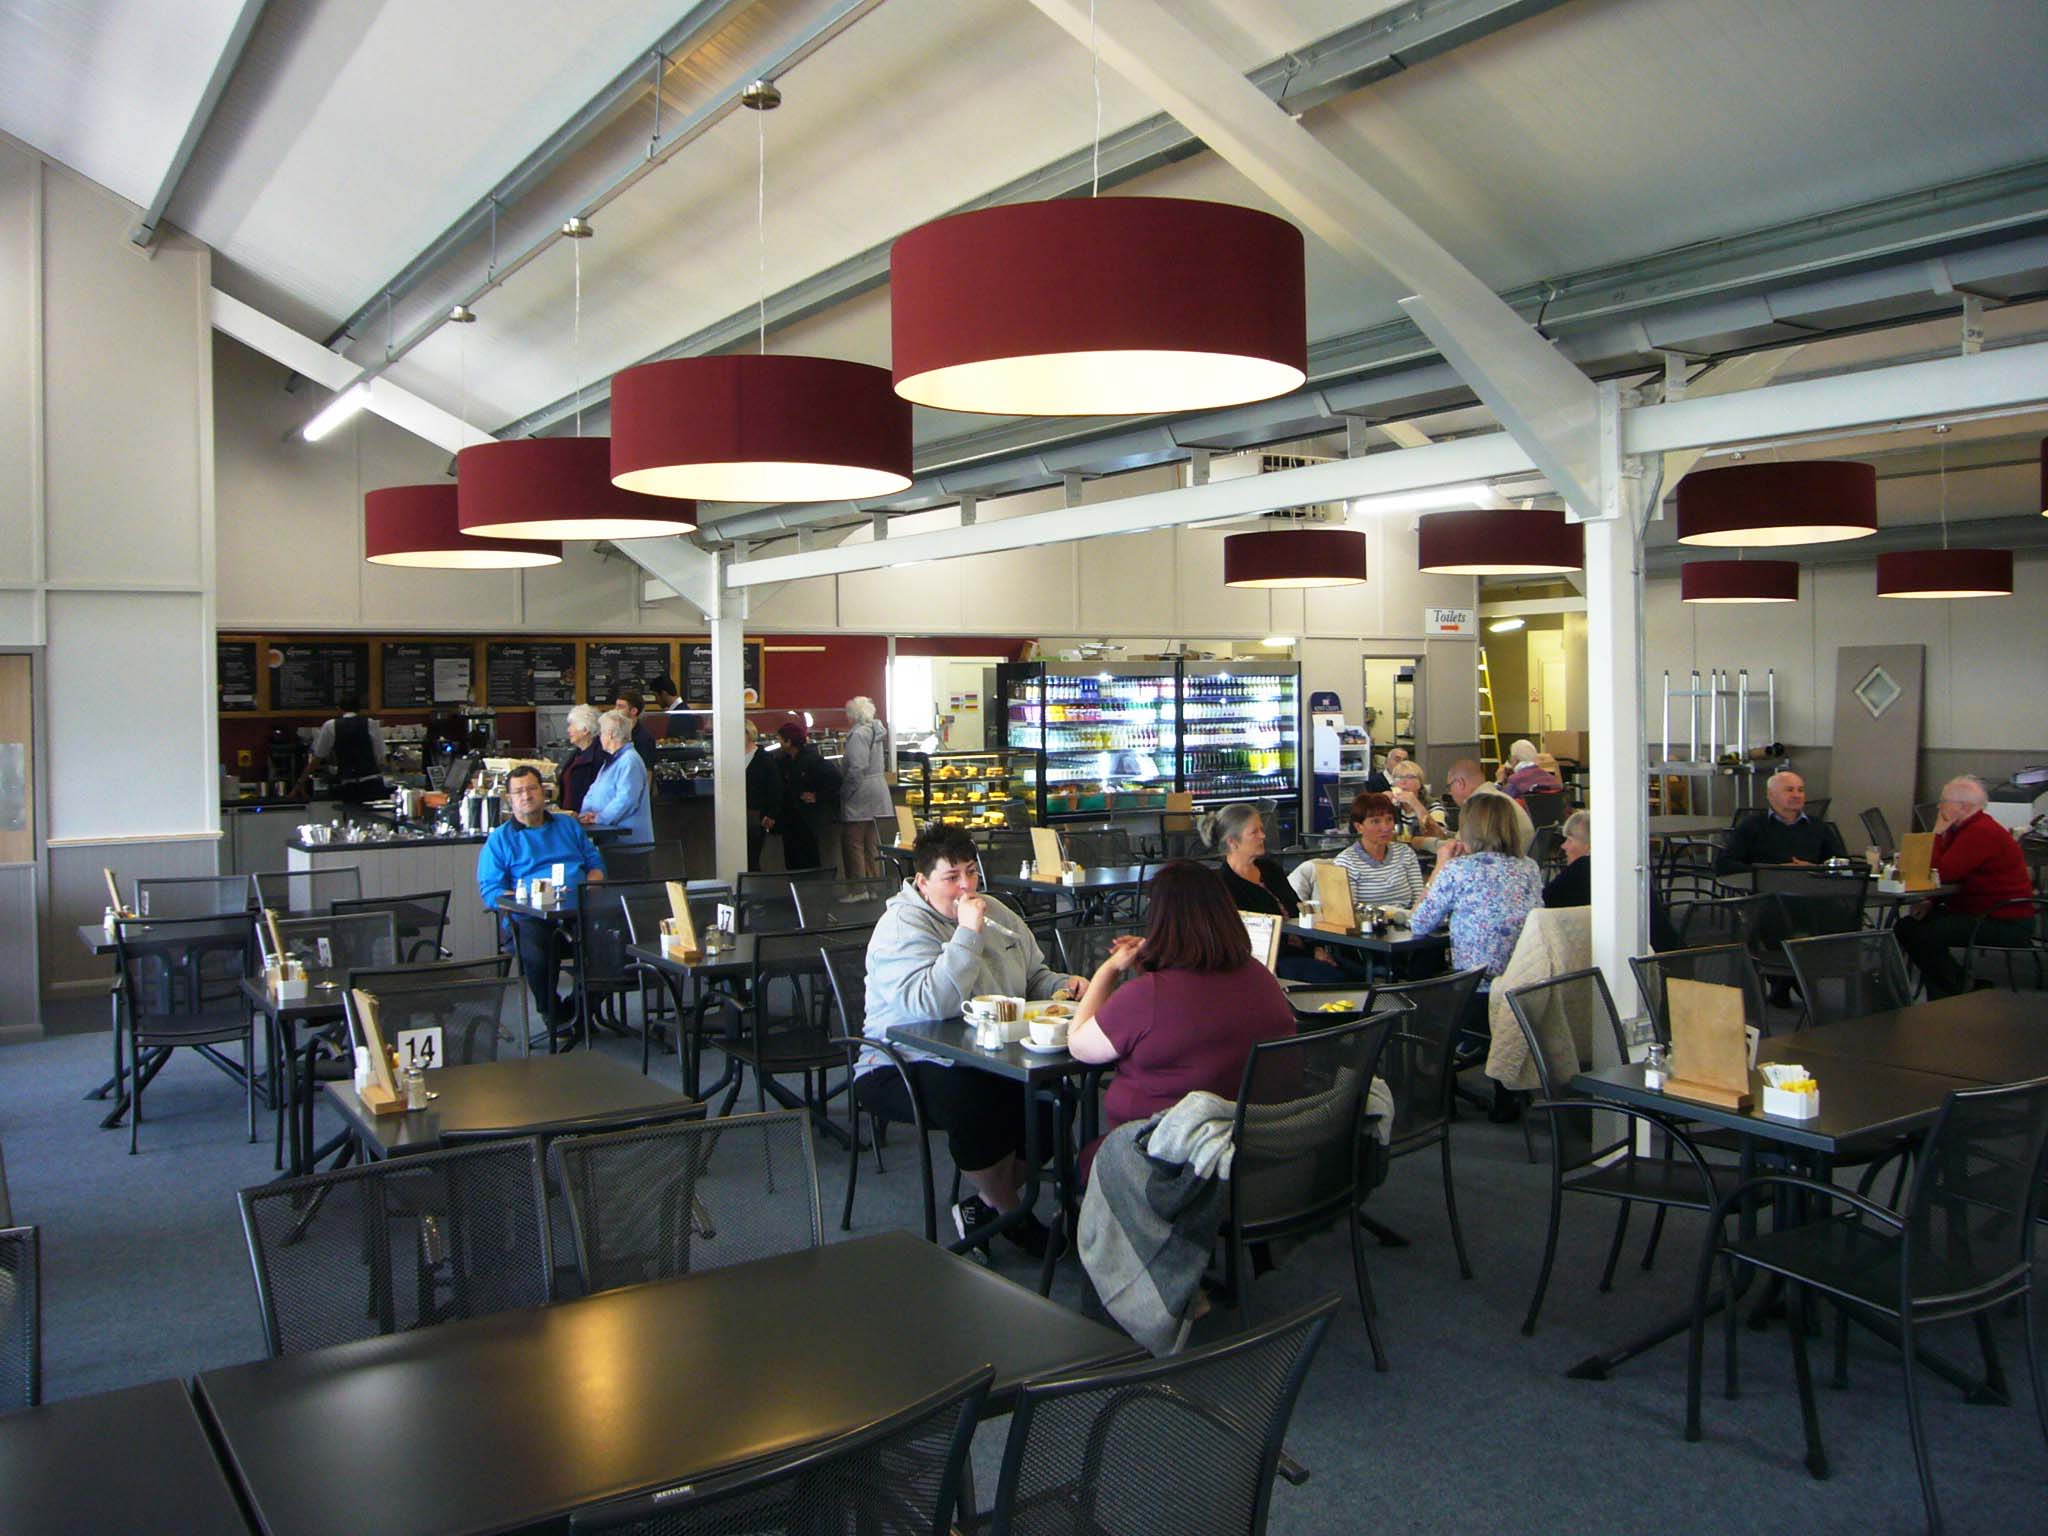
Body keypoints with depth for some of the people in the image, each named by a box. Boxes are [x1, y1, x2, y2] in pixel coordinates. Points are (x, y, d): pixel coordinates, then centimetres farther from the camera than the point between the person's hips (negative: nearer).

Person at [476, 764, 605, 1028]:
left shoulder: (569, 824, 27)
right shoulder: (500, 839, 17)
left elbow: (596, 863, 24)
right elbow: (490, 890, 6)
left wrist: (590, 888, 1)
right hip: (531, 916, -2)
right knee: (536, 952, -37)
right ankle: (554, 1016, -9)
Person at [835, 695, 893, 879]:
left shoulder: (858, 734, -16)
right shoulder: (875, 731, 11)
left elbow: (857, 768, -23)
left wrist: (844, 792, -13)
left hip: (860, 795, -9)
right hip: (877, 792, 9)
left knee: (853, 843, -3)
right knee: (872, 844, 14)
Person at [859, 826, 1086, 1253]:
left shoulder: (997, 913, 12)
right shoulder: (902, 928, -13)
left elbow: (1035, 976, 24)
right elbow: (932, 1005, -29)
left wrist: (1063, 985, 1)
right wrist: (967, 933, -28)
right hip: (904, 1068, -7)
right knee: (979, 1101, -35)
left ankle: (989, 1203, 4)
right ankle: (1013, 1215, -6)